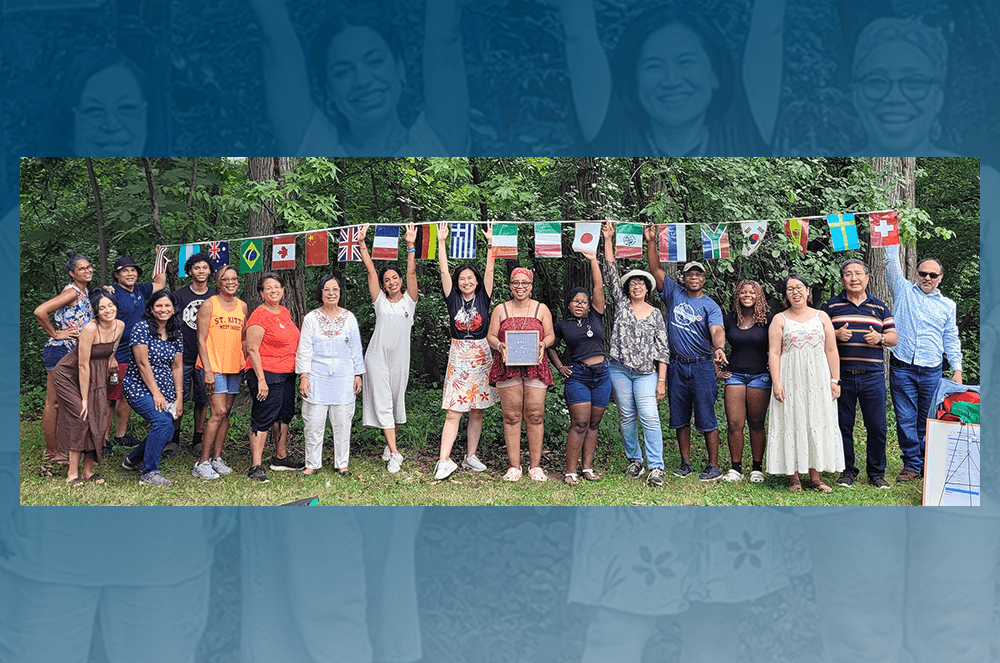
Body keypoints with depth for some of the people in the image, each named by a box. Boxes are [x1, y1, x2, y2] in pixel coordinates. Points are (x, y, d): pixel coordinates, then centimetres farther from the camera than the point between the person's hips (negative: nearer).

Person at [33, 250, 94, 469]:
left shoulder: (84, 291, 12)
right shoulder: (72, 292, -16)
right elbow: (40, 311, -25)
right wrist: (55, 333, -15)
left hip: (73, 353, 9)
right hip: (59, 352, -9)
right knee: (54, 403, -1)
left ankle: (55, 448, 23)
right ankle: (52, 452, 6)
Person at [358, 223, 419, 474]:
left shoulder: (409, 300, 5)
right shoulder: (380, 301, 6)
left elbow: (411, 273, -8)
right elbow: (371, 271, -1)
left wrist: (411, 246, -19)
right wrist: (362, 243, -9)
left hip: (399, 358, 1)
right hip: (377, 356, -1)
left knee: (397, 401, 10)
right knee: (382, 402, -7)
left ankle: (390, 443, 30)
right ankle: (394, 453, -8)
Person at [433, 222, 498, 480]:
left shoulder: (483, 297, 5)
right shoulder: (453, 298, 3)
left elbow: (490, 270, -1)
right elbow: (444, 270, -2)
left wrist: (490, 242, -5)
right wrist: (442, 241, -5)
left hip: (482, 357, 2)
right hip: (458, 357, -1)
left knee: (477, 411, 7)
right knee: (454, 412, -7)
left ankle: (471, 456, 17)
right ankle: (444, 460, -9)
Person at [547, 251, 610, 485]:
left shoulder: (595, 316, 9)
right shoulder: (562, 325, 6)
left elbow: (599, 286, 4)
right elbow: (550, 346, 21)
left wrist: (593, 260, 4)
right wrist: (560, 367, 9)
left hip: (602, 375, 3)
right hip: (577, 376, -3)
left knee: (593, 424, 6)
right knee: (579, 423, -10)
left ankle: (587, 467, 13)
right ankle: (570, 471, -7)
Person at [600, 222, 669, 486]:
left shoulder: (655, 315, 7)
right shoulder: (621, 304, 9)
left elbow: (662, 349, 5)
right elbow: (611, 273, 0)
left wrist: (661, 380, -3)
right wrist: (608, 240, -6)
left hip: (646, 372, -1)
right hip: (619, 369, 1)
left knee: (649, 417, -12)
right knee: (626, 417, 6)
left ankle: (656, 467, -10)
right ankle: (634, 460, 21)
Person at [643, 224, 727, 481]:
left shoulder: (710, 305, -1)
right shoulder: (674, 293, 8)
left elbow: (717, 330, -17)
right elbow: (656, 269, 4)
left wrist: (719, 348, -38)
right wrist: (651, 242, -7)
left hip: (702, 366, -3)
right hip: (677, 366, 3)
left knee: (706, 418, -2)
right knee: (680, 418, 9)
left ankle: (714, 466, 5)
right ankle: (685, 462, 20)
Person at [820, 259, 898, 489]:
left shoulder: (880, 307, 13)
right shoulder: (830, 306, 7)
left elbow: (893, 337, 13)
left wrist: (880, 338, -8)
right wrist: (836, 335, -11)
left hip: (873, 376, 1)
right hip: (842, 375, -1)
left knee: (876, 427, 2)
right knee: (843, 425, 3)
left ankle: (876, 472, 15)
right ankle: (847, 470, 16)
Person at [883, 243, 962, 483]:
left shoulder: (948, 305, 13)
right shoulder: (904, 291, 9)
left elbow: (951, 340, 15)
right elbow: (891, 263, 3)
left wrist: (957, 369, 8)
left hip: (931, 371, 1)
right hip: (901, 367, -1)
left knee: (928, 421, 5)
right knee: (906, 420, -1)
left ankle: (928, 465, 15)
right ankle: (912, 465, 8)